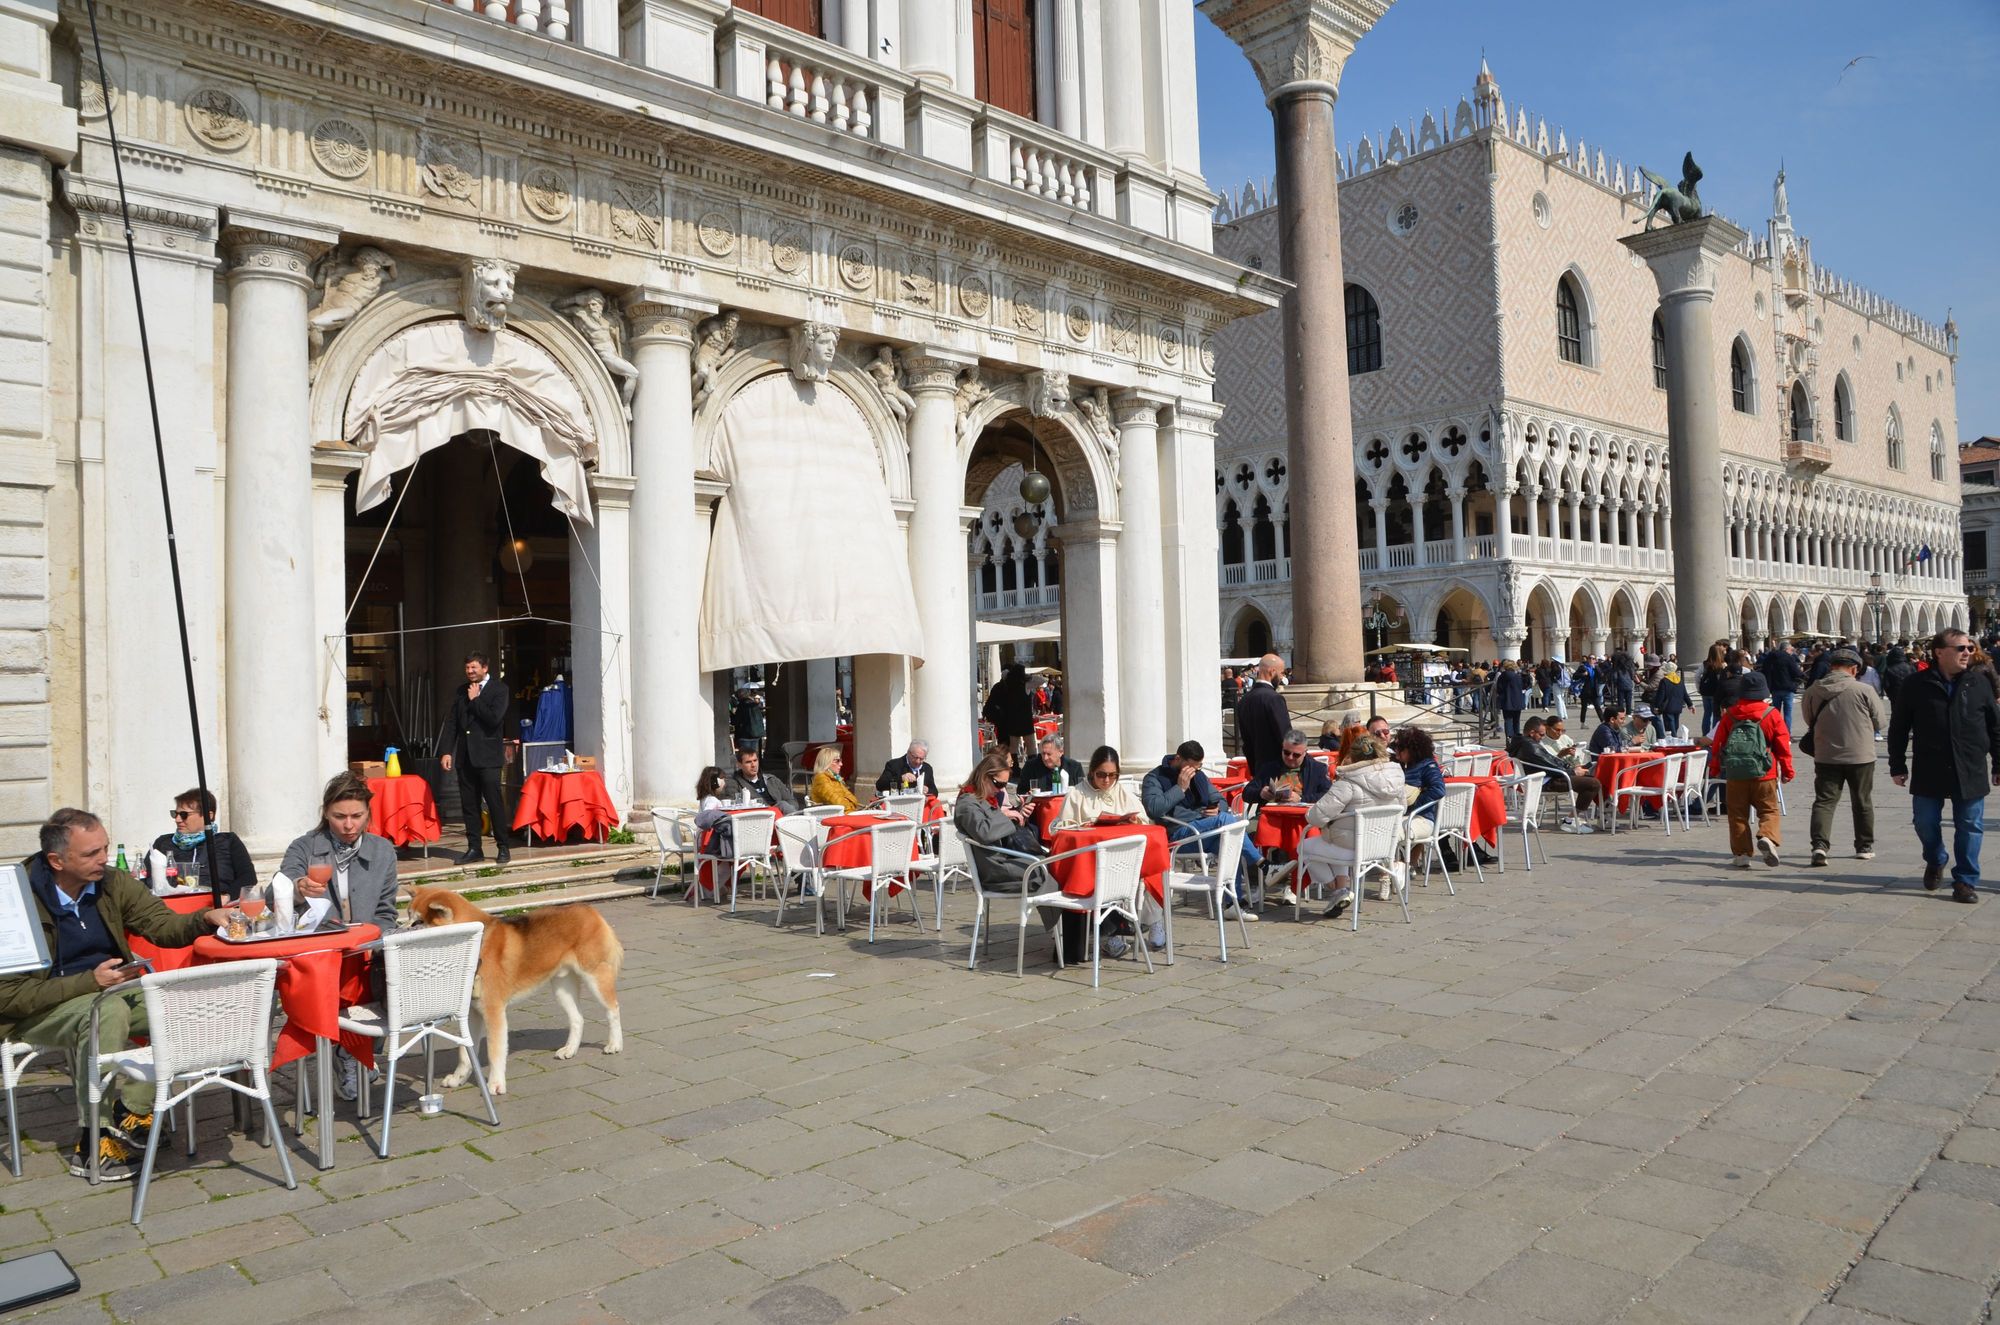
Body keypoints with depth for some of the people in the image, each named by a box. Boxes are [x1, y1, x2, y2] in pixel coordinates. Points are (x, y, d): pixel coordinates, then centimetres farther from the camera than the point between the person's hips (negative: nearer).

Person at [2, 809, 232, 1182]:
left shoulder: (112, 882, -4)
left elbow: (160, 923, -2)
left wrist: (205, 920, -23)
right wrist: (90, 981, -27)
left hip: (106, 991, 6)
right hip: (36, 1011, -5)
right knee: (108, 1012, -36)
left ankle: (131, 1117, -19)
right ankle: (91, 1144, -26)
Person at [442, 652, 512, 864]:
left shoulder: (498, 689, -2)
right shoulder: (461, 692, 15)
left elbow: (494, 718, -16)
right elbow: (453, 724, 15)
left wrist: (475, 700, -7)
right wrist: (448, 752, 8)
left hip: (488, 756, -6)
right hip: (464, 756, 6)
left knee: (495, 803, -5)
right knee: (469, 805, 7)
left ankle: (502, 847, 3)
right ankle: (474, 848, 14)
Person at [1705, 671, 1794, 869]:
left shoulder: (1729, 715, 4)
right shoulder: (1772, 714, -1)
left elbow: (1717, 743, 9)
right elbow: (1783, 746, 1)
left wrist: (1714, 769, 19)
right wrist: (1787, 770, 11)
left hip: (1734, 775, 1)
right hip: (1764, 775, -1)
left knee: (1738, 814, 7)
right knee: (1769, 810, 6)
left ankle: (1741, 853, 4)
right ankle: (1767, 837, -21)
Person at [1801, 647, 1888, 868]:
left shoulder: (1813, 691, -3)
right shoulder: (1863, 690, -12)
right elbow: (1880, 720, -1)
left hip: (1825, 756, 1)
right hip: (1860, 756, -1)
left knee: (1824, 801, 3)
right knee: (1862, 803, 14)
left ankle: (1819, 845, -13)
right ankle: (1864, 847, 25)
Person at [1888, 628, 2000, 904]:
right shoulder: (1915, 684, -3)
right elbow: (1898, 728, 1)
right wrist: (1898, 766, 0)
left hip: (1971, 772, 1)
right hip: (1929, 772, -1)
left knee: (1970, 827, 4)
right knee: (1925, 822, 5)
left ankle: (1965, 881, 15)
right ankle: (1935, 861, 34)